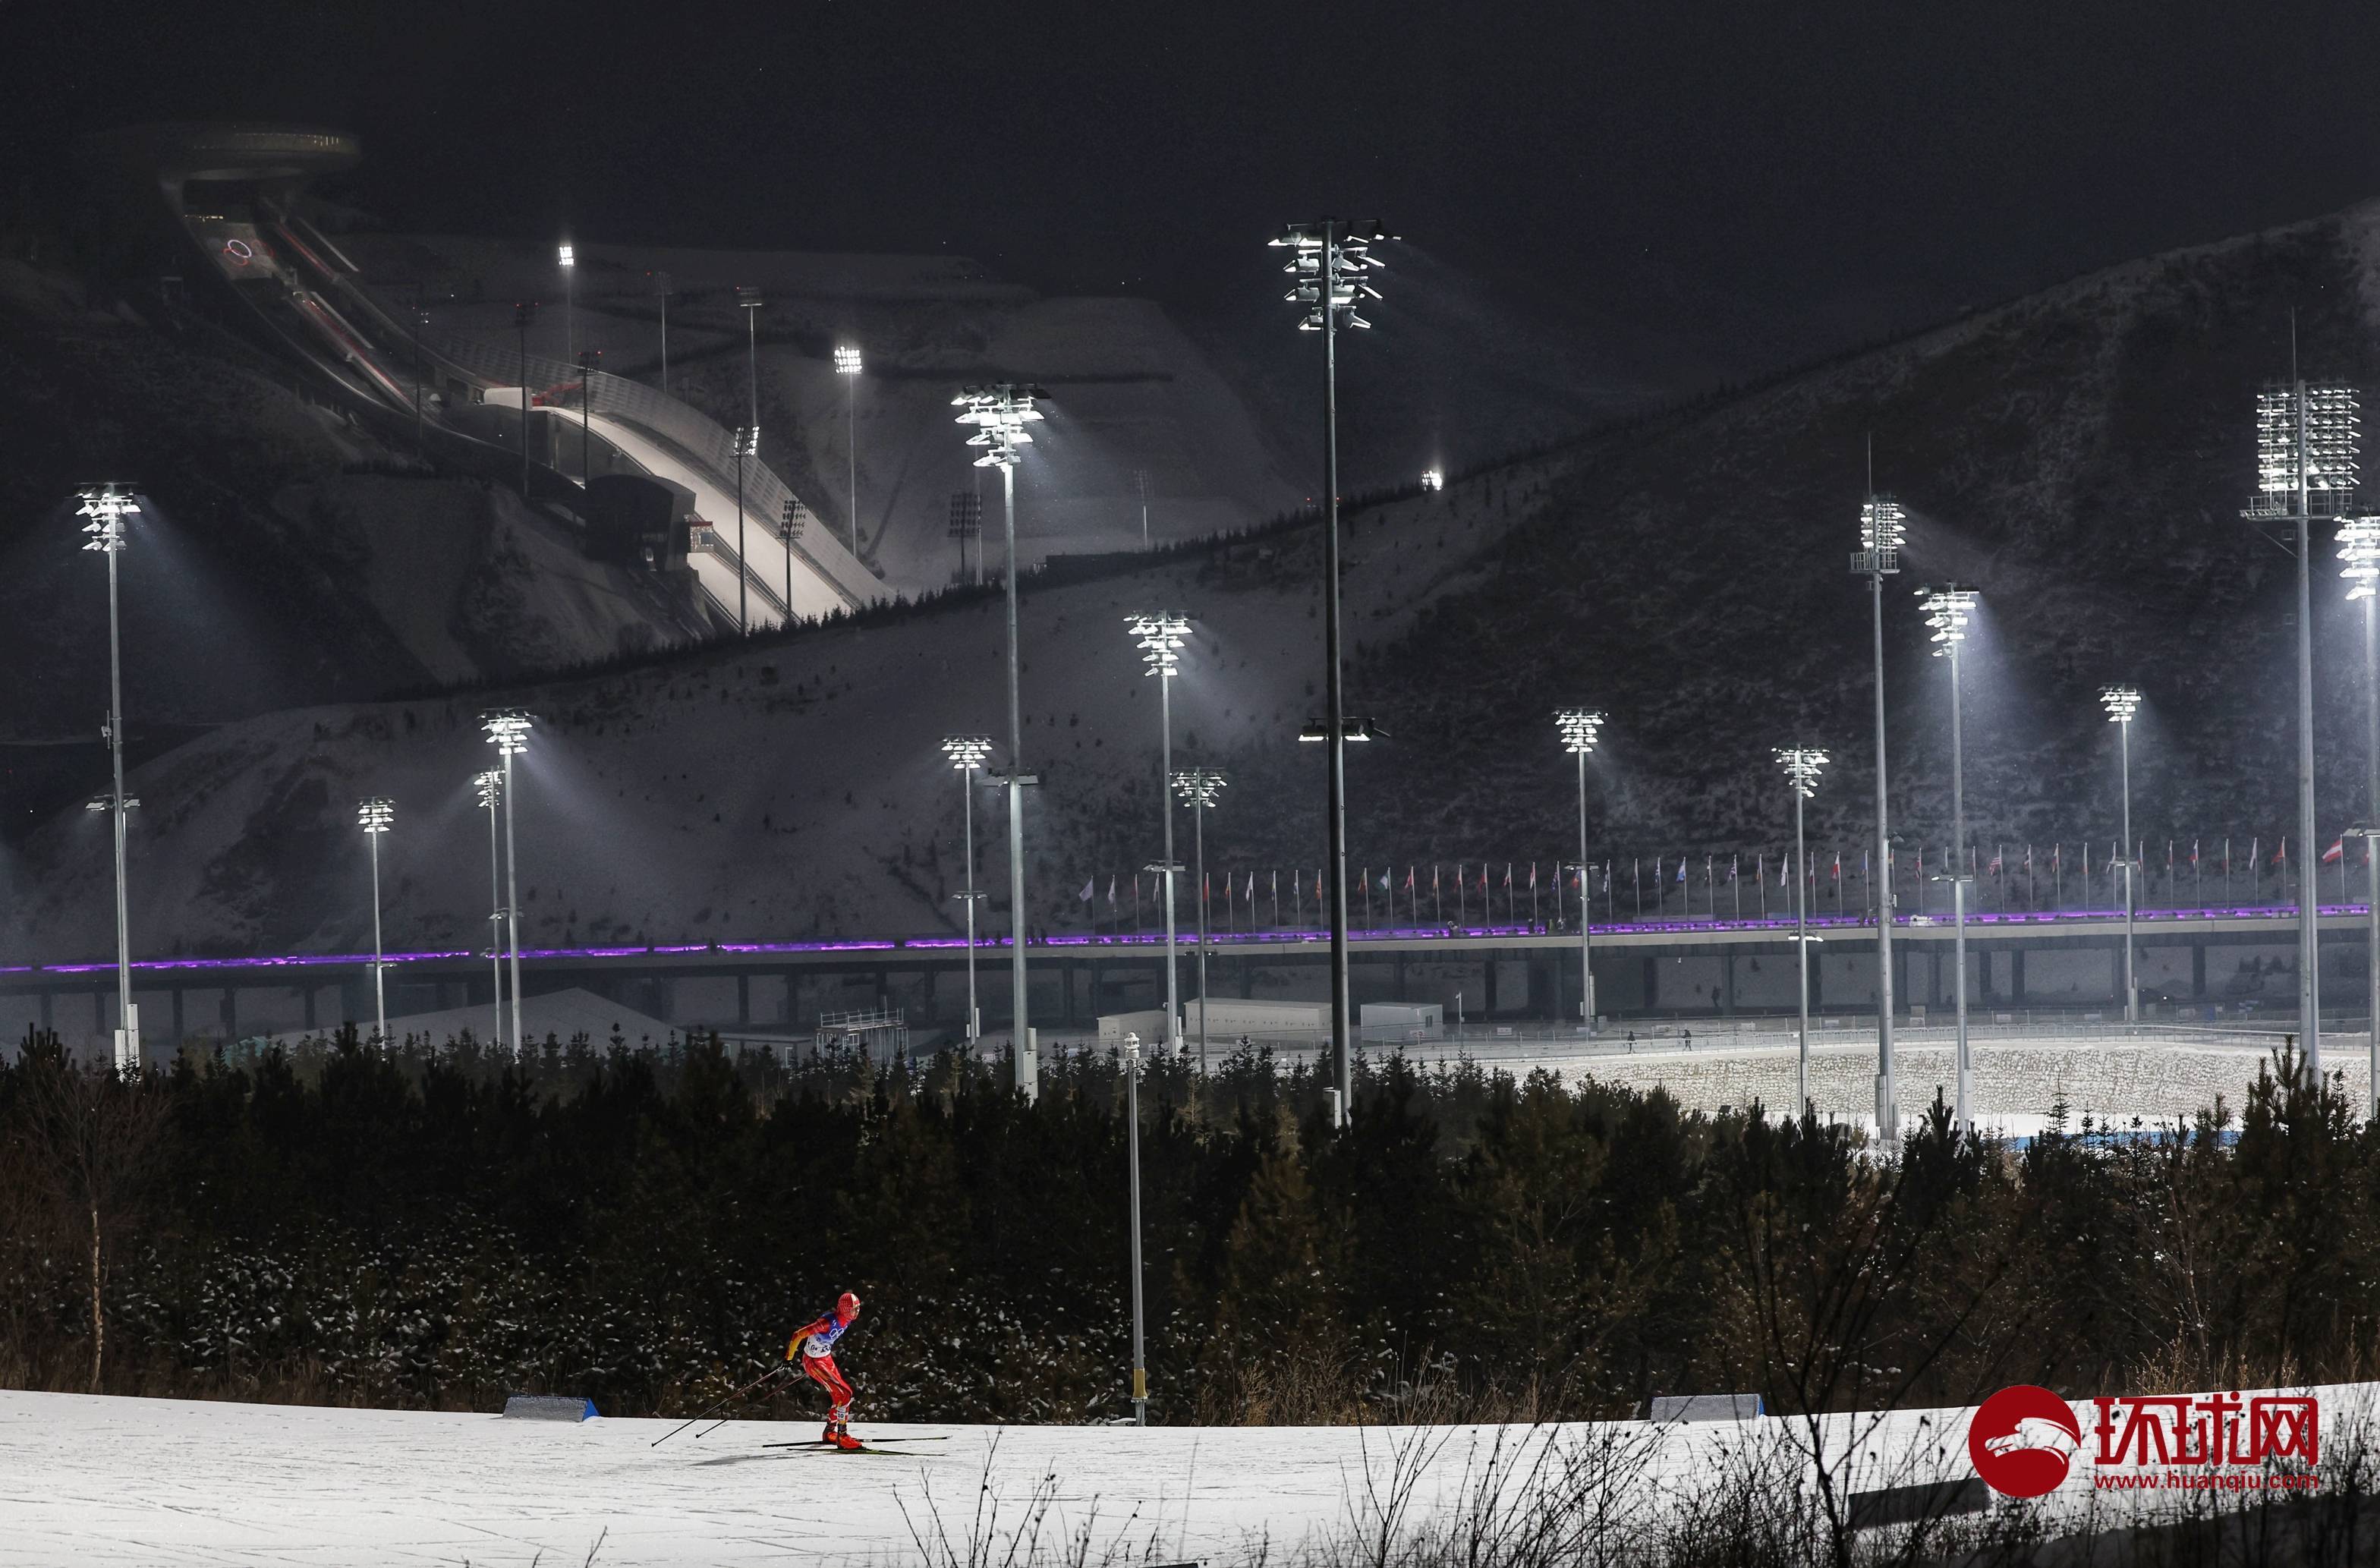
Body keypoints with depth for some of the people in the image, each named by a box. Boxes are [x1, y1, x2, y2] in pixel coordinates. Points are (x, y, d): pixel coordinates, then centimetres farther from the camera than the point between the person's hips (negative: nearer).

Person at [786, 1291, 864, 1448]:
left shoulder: (847, 1321, -5)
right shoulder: (828, 1322, -31)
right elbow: (799, 1335, -27)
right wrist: (789, 1357, -16)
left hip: (826, 1358, 9)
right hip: (813, 1361, -9)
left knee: (839, 1395, 15)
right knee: (844, 1394, -16)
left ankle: (830, 1433, 32)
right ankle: (842, 1437, -12)